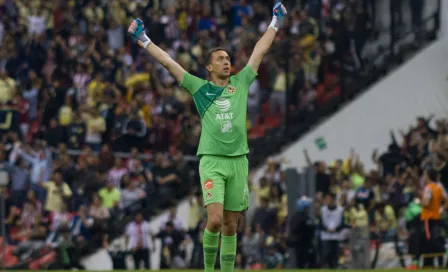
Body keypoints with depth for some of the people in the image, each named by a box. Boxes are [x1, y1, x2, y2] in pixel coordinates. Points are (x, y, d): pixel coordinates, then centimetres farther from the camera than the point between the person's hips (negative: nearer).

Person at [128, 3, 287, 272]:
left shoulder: (241, 83, 13)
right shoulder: (200, 87, 6)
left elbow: (260, 51, 19)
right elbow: (168, 62, 7)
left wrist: (275, 24, 23)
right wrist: (144, 40, 7)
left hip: (238, 161, 3)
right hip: (212, 160, -3)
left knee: (230, 225, 5)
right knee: (215, 219, -16)